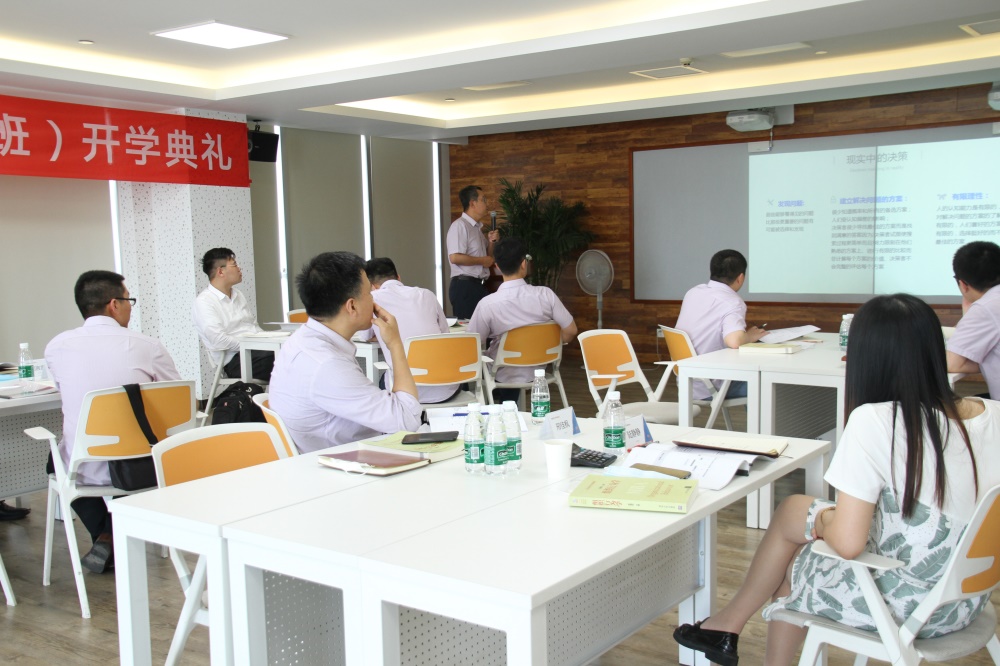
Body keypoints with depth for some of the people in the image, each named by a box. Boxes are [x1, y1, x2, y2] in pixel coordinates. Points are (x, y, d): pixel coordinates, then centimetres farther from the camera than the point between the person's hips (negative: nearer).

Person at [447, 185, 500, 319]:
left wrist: (490, 242, 7)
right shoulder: (459, 225, -11)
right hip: (464, 286, -9)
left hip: (479, 286, 9)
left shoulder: (477, 227, 17)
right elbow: (455, 257, -23)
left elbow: (487, 258, 26)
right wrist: (482, 260, -13)